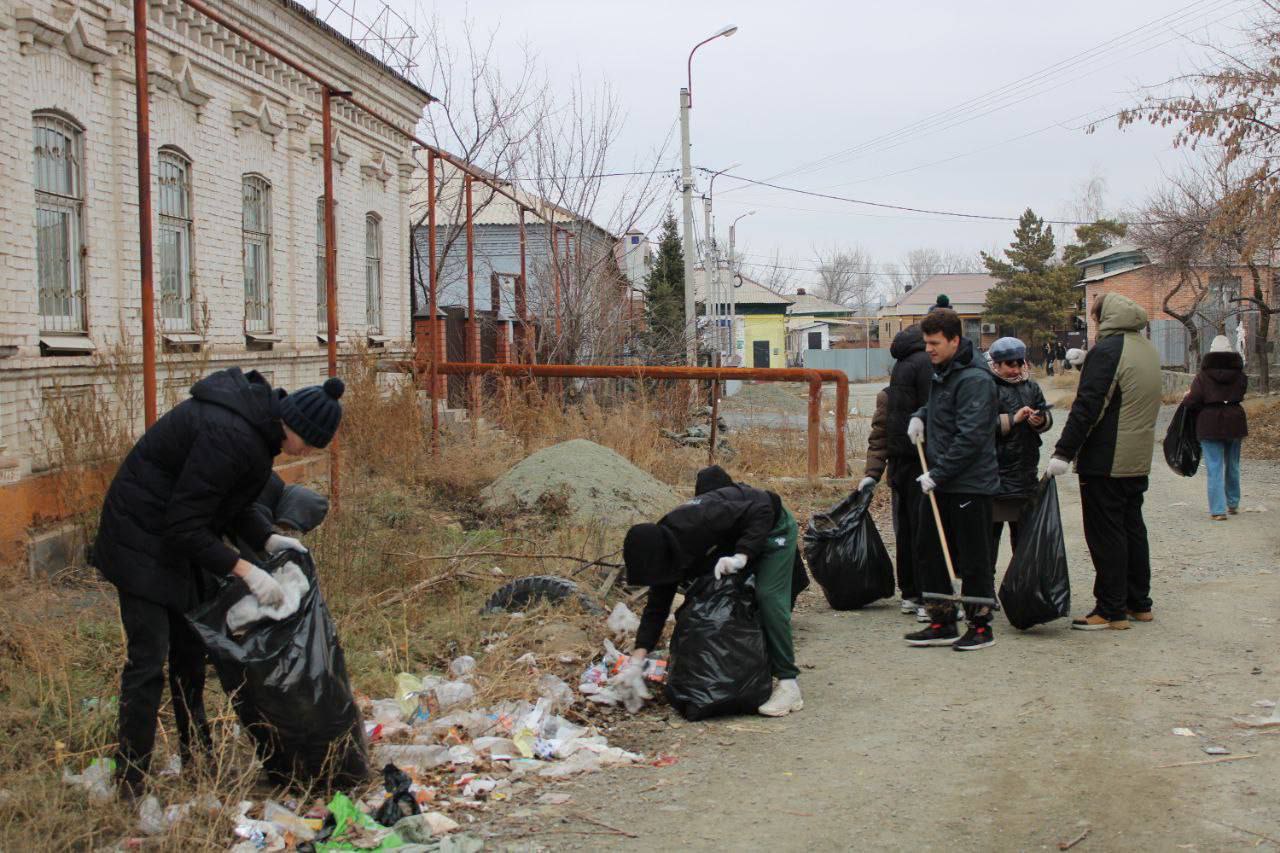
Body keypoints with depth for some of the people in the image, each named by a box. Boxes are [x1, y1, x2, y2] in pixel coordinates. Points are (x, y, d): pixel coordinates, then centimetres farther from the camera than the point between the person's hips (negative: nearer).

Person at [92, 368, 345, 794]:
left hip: (180, 536, 10)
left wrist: (267, 539, -4)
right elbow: (184, 524, -28)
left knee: (191, 651, 17)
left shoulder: (257, 423, -3)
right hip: (144, 544, -10)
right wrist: (244, 570, -27)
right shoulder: (229, 436, -32)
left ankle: (196, 756, 29)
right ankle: (131, 783, 1)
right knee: (148, 660, -8)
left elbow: (231, 500, 10)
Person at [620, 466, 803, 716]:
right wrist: (638, 658, -16)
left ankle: (788, 686, -18)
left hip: (772, 526, -8)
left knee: (768, 596, -21)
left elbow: (761, 511, -35)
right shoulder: (662, 549, -14)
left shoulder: (701, 520, -40)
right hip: (735, 537, 8)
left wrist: (741, 556, -42)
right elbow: (657, 607, -9)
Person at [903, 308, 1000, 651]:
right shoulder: (942, 374, 12)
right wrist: (920, 416, 12)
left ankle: (981, 626, 13)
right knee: (929, 551, 12)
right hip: (941, 484, 9)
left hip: (970, 485, -9)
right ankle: (942, 623, 21)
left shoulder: (975, 380, -17)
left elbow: (970, 437, -23)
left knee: (974, 559, 1)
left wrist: (937, 474, -21)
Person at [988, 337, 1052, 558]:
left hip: (1025, 468, 6)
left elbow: (1047, 416, 12)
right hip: (996, 470, -6)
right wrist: (1013, 419, -21)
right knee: (992, 525, -1)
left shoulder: (1030, 386, 10)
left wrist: (1040, 420, -10)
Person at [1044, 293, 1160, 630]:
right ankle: (1139, 603, 23)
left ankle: (1110, 610, -1)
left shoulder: (1106, 350, -16)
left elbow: (1087, 406, -21)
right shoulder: (1148, 350, 12)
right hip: (1138, 460, 9)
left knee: (1106, 535, -3)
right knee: (1132, 528, 16)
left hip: (1106, 461, -9)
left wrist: (1064, 452, -20)